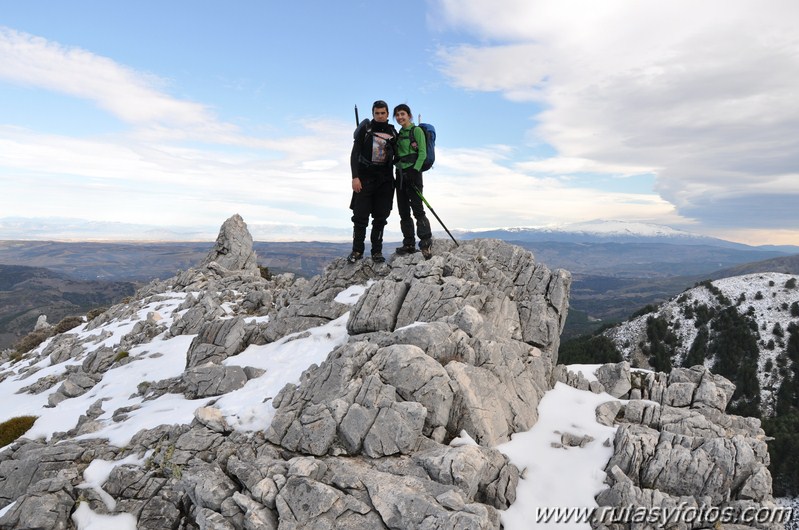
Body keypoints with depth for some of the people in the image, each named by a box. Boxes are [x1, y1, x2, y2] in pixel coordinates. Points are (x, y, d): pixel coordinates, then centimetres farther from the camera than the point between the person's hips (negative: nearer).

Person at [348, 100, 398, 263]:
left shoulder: (393, 132, 13)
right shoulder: (365, 129, 3)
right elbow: (355, 154, -3)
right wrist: (355, 177, -12)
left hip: (385, 180, 3)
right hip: (365, 177, -2)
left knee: (380, 217, 3)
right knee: (360, 216, -4)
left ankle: (377, 251, 9)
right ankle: (357, 250, 6)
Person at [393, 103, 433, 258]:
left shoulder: (416, 130, -1)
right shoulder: (399, 134, 20)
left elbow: (422, 153, -10)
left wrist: (415, 170, -19)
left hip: (413, 172, -7)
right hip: (400, 173, 7)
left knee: (417, 208, -14)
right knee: (403, 211, 5)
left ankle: (426, 243, -13)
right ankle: (409, 244, 9)